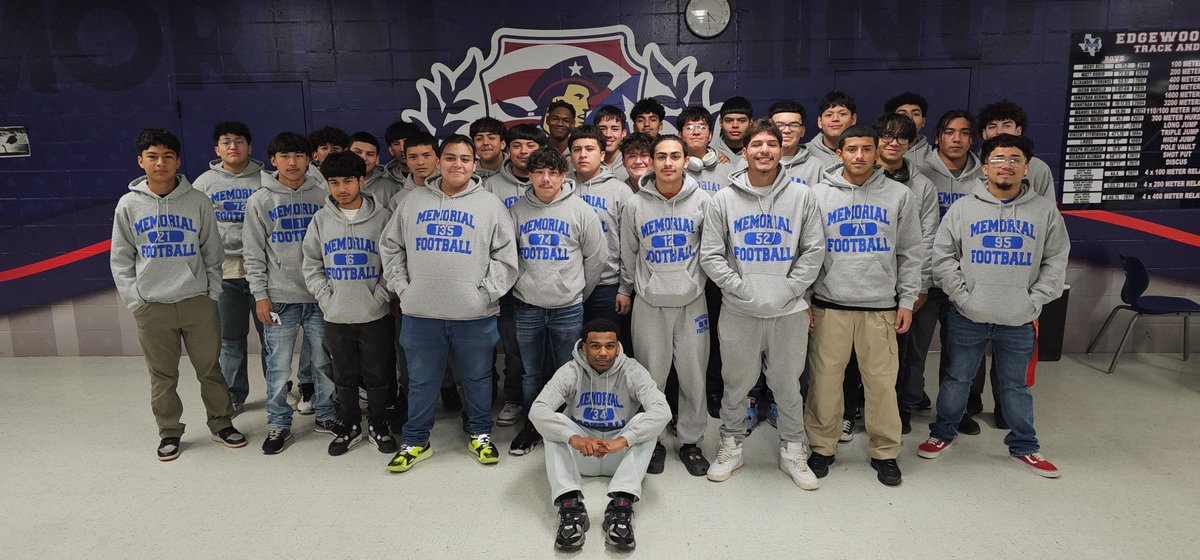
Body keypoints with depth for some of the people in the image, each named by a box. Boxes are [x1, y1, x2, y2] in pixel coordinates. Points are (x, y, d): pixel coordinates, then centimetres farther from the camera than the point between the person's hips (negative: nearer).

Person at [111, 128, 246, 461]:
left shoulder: (198, 201, 0)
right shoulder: (129, 204, 2)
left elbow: (213, 253, 5)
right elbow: (121, 258, 6)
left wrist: (213, 294, 0)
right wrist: (133, 299, -1)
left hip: (198, 301, -1)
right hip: (151, 307, 1)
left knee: (210, 368, 7)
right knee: (162, 375, 10)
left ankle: (221, 424, 23)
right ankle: (169, 433, 24)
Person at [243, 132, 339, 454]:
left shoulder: (323, 197, 5)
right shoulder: (260, 201, 2)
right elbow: (253, 253, 2)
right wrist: (260, 295, -4)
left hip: (320, 295, 1)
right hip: (280, 297, -1)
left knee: (324, 361, 9)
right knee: (279, 365, 3)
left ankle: (326, 415, 24)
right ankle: (278, 423, 17)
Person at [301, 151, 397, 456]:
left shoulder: (382, 216, -4)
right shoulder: (321, 219, 4)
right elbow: (311, 264, 8)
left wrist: (381, 295, -10)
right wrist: (326, 297, -2)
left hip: (375, 316, -2)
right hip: (336, 317, 2)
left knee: (378, 376, 8)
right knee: (345, 377, 14)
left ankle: (378, 425, 26)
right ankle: (349, 426, 31)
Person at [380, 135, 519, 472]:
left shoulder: (491, 205, 2)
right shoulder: (413, 202, 8)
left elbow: (505, 256, 1)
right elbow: (391, 248, 14)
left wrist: (487, 293, -7)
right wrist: (402, 287, 4)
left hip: (475, 316, -1)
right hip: (421, 314, 2)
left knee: (478, 378, 12)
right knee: (421, 381, 12)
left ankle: (480, 435, 31)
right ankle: (415, 441, 28)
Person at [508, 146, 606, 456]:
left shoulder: (581, 210, -2)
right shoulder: (518, 210, 3)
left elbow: (596, 259, 3)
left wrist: (578, 292, 6)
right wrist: (524, 284, 6)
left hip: (568, 308, -2)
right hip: (527, 306, 2)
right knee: (532, 373, 11)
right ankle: (532, 426, 27)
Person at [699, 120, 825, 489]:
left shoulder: (801, 196, 3)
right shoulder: (725, 199, 1)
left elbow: (814, 250, 3)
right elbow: (710, 254, -1)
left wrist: (790, 288, -7)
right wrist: (741, 288, -11)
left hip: (789, 311, 1)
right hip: (739, 312, 0)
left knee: (788, 385, 12)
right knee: (736, 384, 11)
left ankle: (793, 451, 29)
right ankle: (731, 446, 29)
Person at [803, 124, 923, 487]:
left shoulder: (899, 195, 6)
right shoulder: (818, 194, 3)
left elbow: (911, 253, 9)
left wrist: (906, 301, 3)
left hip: (881, 307, 1)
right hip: (829, 306, 0)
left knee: (882, 381, 4)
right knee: (825, 380, 4)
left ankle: (885, 453, 21)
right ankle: (823, 447, 21)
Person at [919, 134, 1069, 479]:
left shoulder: (1045, 210, 3)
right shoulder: (963, 208, -1)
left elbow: (1056, 260, 5)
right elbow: (943, 256, -1)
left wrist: (1034, 301, -4)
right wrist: (962, 296, -9)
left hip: (1019, 321, 1)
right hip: (967, 317, -1)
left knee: (1016, 386, 14)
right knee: (957, 379, 12)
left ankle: (1023, 446, 31)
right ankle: (943, 434, 29)